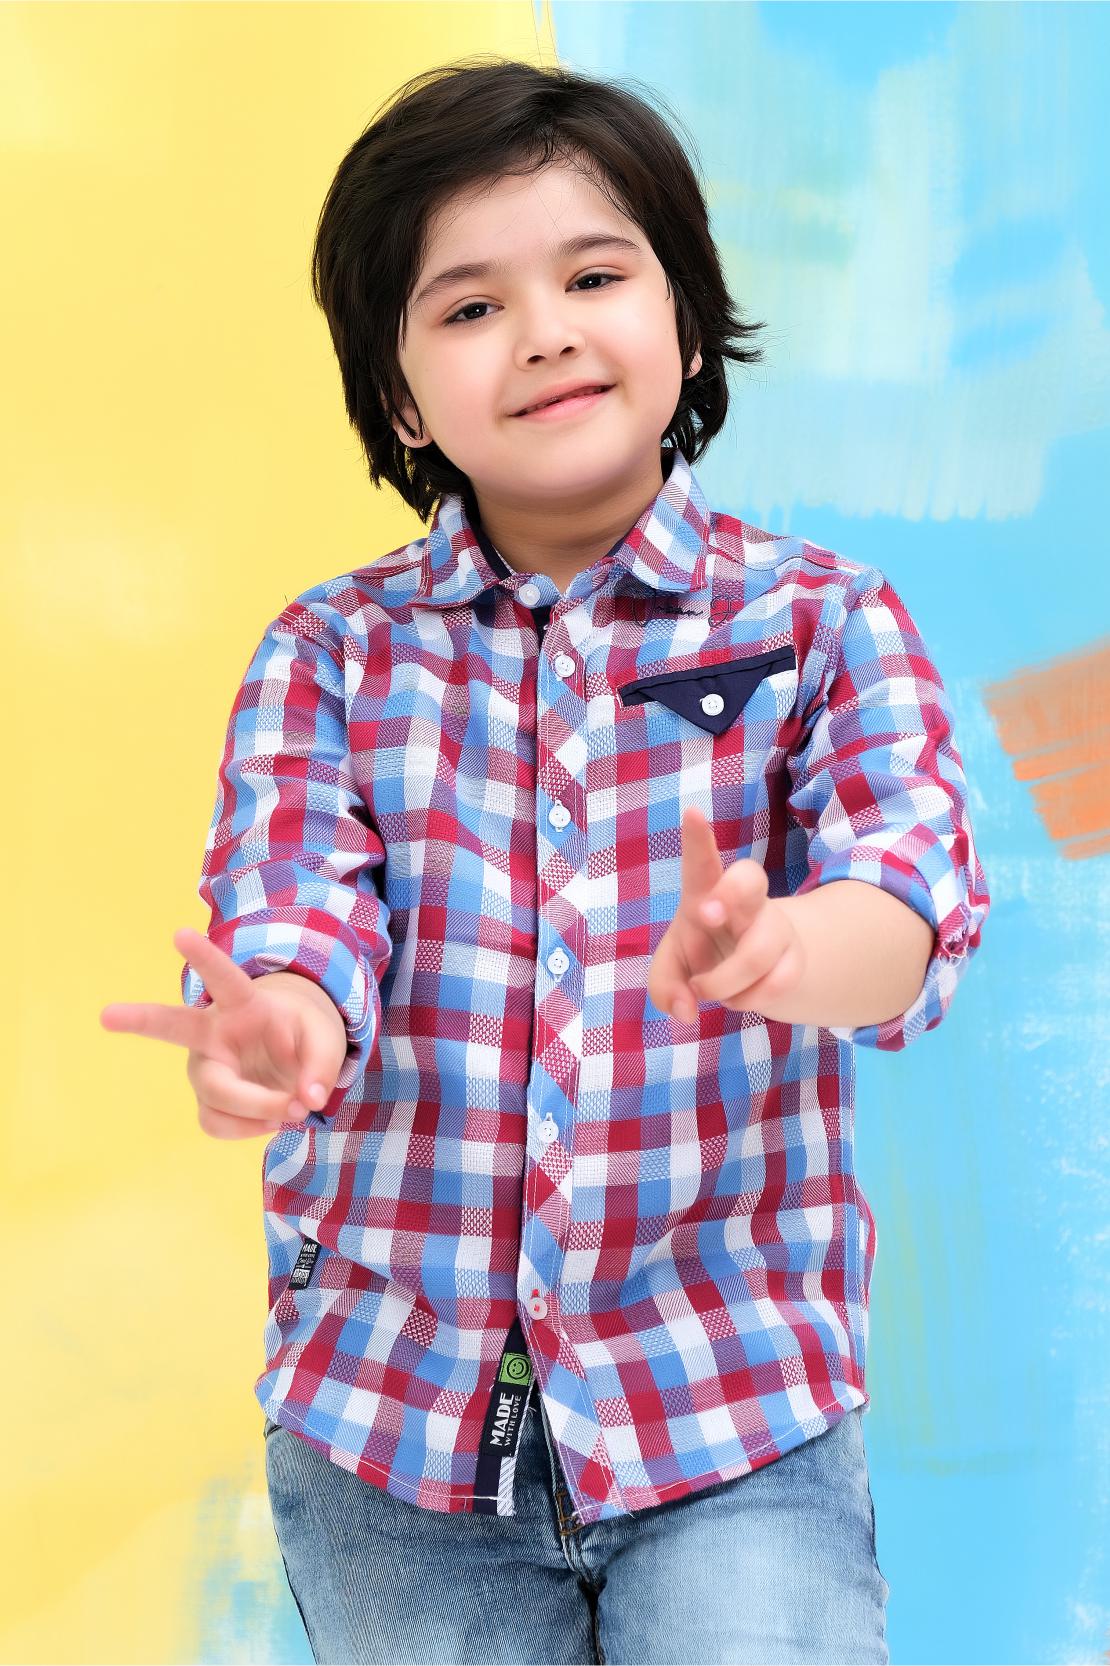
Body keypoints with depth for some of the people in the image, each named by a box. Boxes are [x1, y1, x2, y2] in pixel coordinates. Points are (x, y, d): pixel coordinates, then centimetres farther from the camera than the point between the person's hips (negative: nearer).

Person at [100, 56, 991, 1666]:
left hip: (740, 1407, -1)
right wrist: (280, 1025, -35)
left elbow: (913, 885, -16)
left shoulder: (822, 622, -1)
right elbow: (290, 911, -10)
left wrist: (773, 950, -40)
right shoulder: (332, 656, 3)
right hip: (390, 1412, 2)